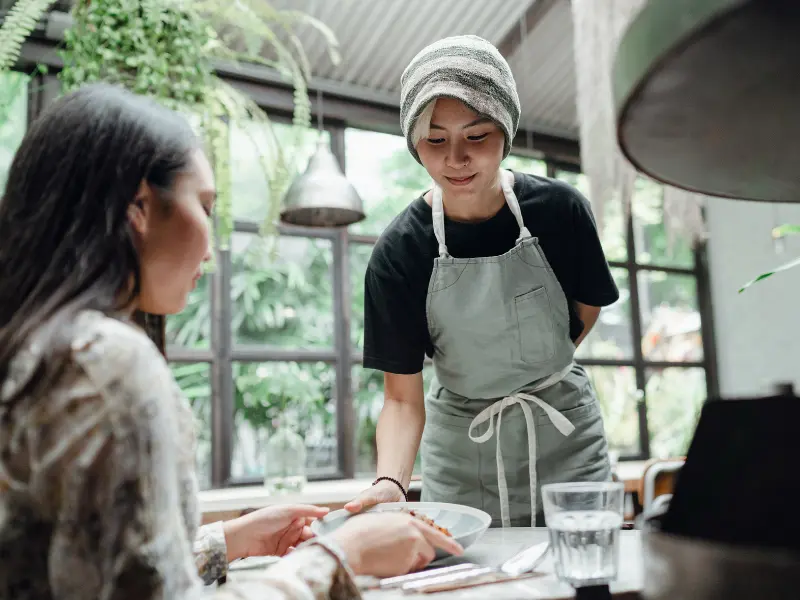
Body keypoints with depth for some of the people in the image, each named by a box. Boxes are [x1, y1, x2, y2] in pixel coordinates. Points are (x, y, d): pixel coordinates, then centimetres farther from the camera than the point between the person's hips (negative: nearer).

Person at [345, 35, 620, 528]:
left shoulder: (560, 210, -13)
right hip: (461, 455, 0)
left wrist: (535, 368, 2)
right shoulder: (398, 253, -16)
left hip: (564, 435, 1)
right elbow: (403, 399, -17)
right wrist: (390, 481, -33)